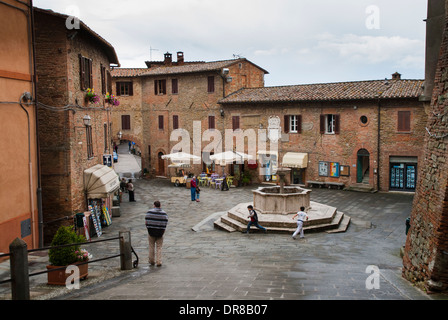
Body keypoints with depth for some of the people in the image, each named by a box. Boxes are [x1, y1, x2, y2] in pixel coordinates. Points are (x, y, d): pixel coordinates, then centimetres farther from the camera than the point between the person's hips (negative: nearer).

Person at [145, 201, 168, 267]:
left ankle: (152, 261, 23)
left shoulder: (149, 212, -5)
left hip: (151, 232, 0)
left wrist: (148, 230, 6)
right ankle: (159, 262, 2)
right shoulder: (164, 213, -1)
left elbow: (146, 222, -6)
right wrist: (163, 232, 5)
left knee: (151, 247, 13)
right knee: (159, 247, 7)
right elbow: (165, 224, -3)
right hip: (160, 233, 0)